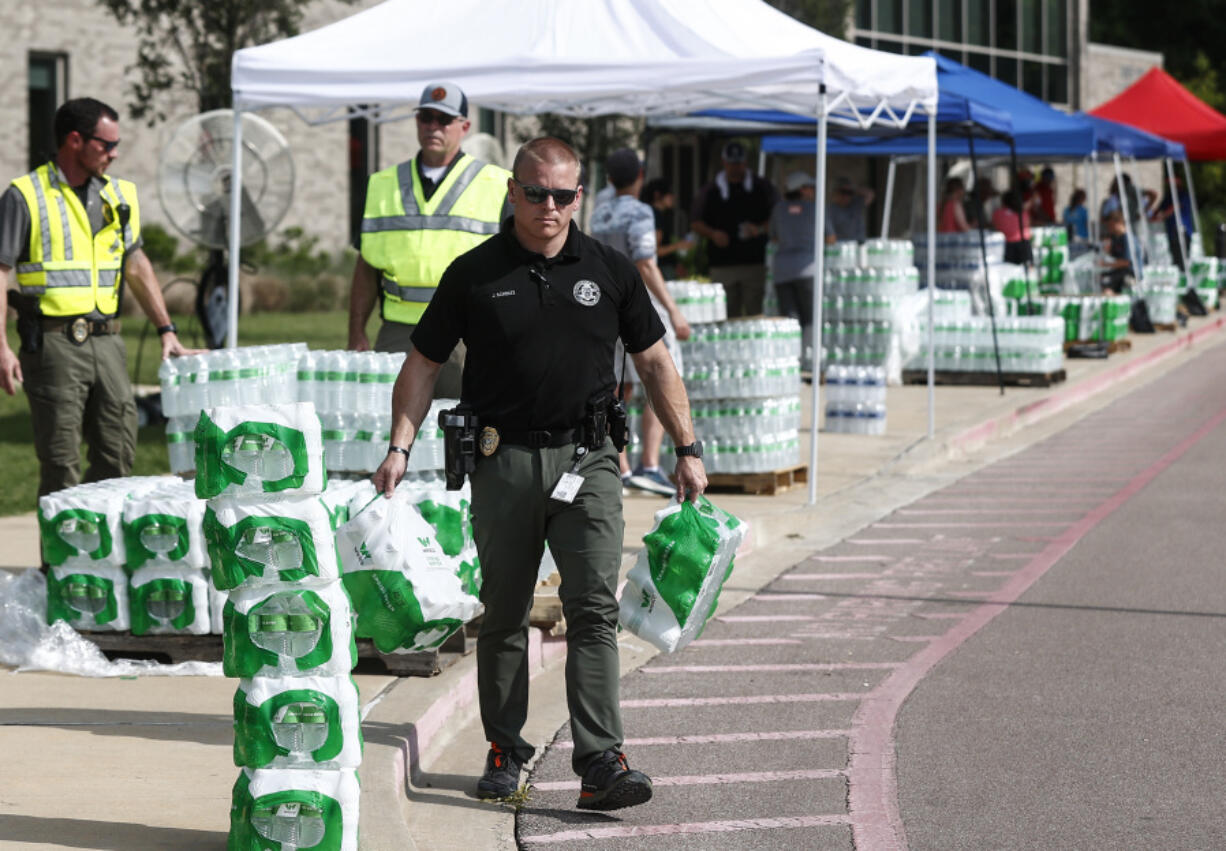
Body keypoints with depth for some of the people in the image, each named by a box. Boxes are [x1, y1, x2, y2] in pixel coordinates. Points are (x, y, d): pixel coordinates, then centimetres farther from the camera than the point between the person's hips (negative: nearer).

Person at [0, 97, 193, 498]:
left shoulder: (119, 195, 13)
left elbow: (137, 266, 20)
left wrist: (167, 330, 13)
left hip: (106, 342, 5)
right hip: (53, 342, -5)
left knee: (118, 457, 5)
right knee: (61, 466, -3)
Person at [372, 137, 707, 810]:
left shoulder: (609, 271, 6)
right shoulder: (474, 274, 2)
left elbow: (654, 362, 13)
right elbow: (423, 363, 7)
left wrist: (687, 448, 9)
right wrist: (399, 446, -3)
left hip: (587, 459, 0)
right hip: (504, 459, 0)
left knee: (593, 608, -10)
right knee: (504, 613, 8)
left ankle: (600, 763, -14)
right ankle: (505, 749, 23)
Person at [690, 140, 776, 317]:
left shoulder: (762, 188, 9)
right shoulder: (710, 191, 11)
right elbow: (697, 224, 12)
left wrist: (760, 229, -10)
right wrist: (712, 233, -8)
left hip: (755, 261, -1)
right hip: (721, 265, 1)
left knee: (755, 314, -7)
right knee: (728, 316, -1)